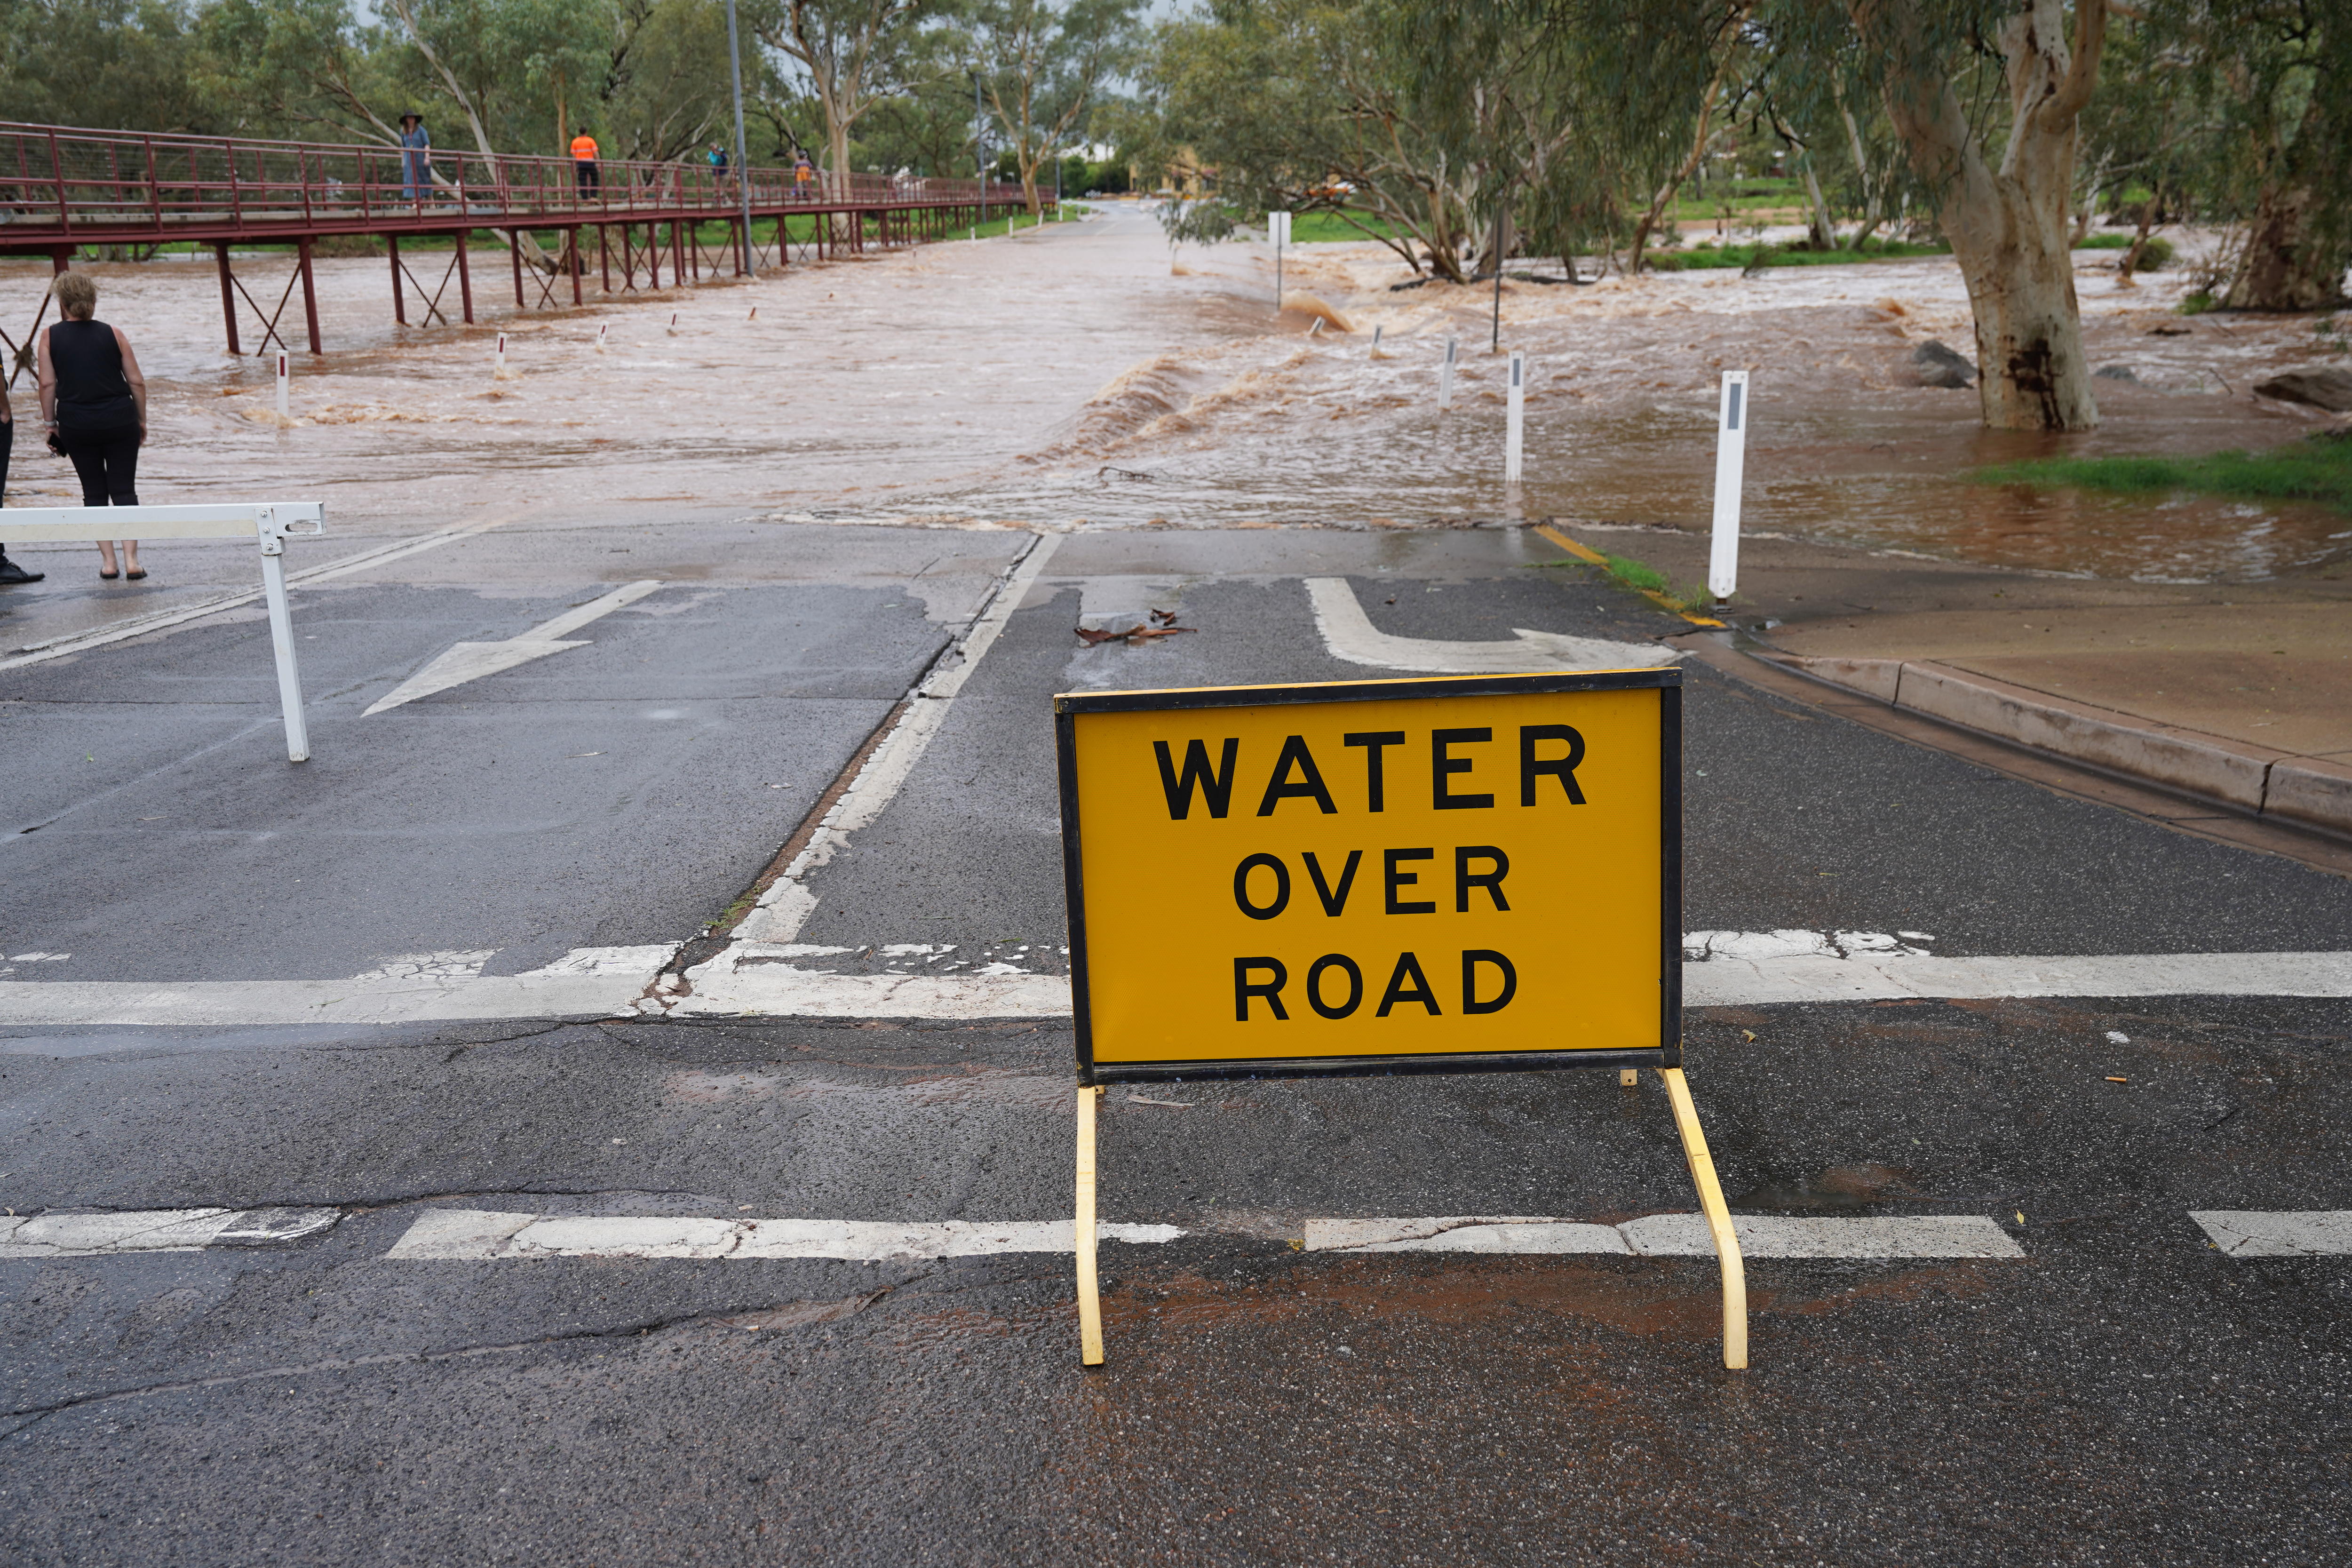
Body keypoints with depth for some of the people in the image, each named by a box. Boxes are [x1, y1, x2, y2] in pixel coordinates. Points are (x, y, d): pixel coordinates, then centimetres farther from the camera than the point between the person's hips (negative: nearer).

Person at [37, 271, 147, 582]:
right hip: (120, 421, 0)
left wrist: (51, 423, 7)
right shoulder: (113, 334, 3)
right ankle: (131, 560, -5)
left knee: (94, 493, 10)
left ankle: (108, 562, 8)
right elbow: (137, 382, 2)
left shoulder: (50, 337, 3)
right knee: (124, 490, 3)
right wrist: (141, 421, 12)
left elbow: (48, 384, -1)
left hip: (76, 425, 0)